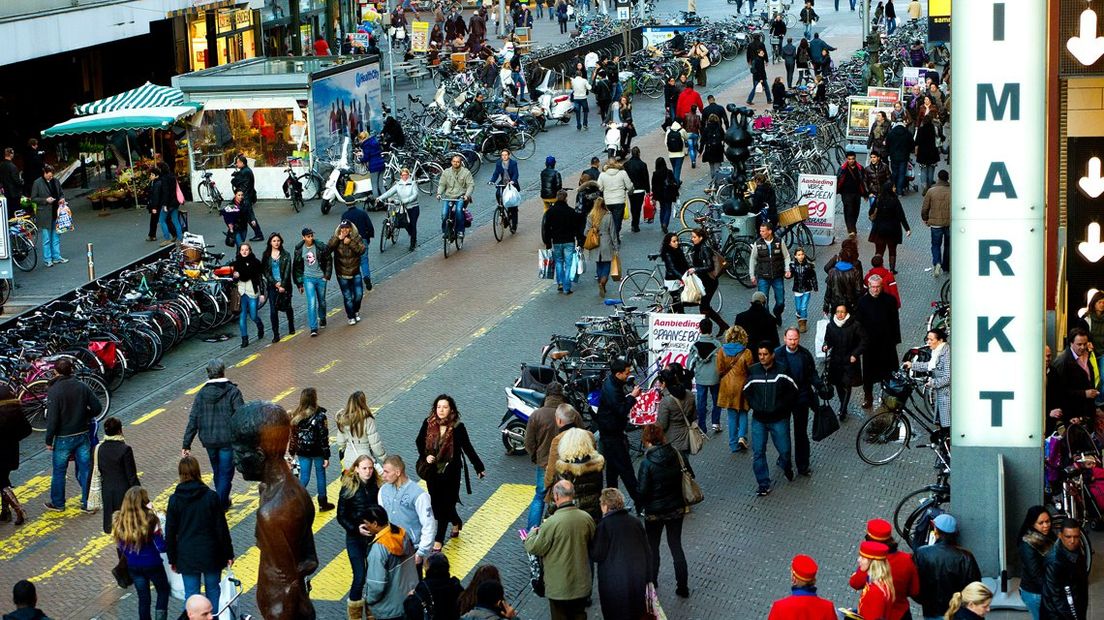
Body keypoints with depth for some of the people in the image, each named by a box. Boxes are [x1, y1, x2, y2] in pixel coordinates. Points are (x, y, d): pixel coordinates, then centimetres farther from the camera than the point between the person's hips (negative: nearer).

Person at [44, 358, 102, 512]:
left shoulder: (54, 391, -17)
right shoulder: (82, 387, -4)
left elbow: (52, 419, -19)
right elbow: (97, 407, -1)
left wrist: (49, 440, -9)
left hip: (63, 438, -4)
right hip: (83, 436, 4)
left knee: (59, 472, 13)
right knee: (85, 469, 10)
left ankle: (58, 503, 24)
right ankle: (88, 503, 13)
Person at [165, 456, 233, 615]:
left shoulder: (175, 499, -8)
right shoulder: (211, 496, -10)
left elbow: (170, 532, -2)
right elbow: (222, 528, -6)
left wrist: (172, 559, 8)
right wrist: (228, 554, 4)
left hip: (187, 556, 0)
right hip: (211, 554, 0)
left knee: (191, 594, 8)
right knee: (213, 590, 13)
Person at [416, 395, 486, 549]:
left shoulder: (457, 427, -14)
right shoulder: (428, 424, -7)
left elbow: (467, 448, -4)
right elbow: (419, 441, 9)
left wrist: (479, 467, 1)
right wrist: (425, 456, -8)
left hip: (450, 472, -4)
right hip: (432, 471, 4)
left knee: (445, 504, -1)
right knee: (436, 503, 14)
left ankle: (439, 540, 8)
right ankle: (456, 522, 43)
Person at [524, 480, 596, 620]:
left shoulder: (552, 522, -24)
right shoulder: (586, 518, -8)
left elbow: (535, 549, -14)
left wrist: (532, 534, 6)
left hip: (559, 586, -4)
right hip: (582, 584, 4)